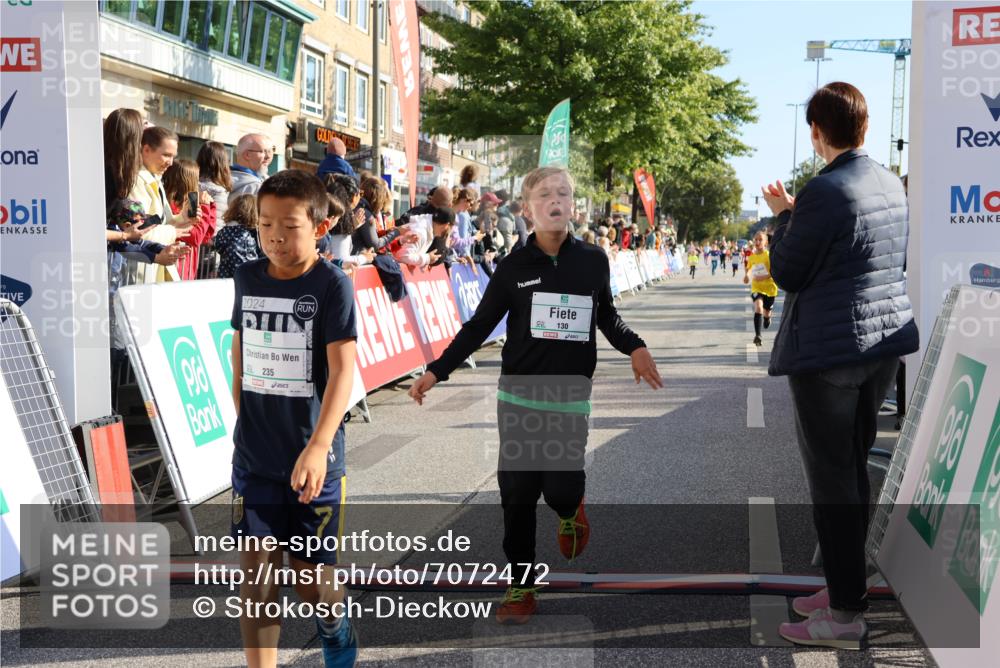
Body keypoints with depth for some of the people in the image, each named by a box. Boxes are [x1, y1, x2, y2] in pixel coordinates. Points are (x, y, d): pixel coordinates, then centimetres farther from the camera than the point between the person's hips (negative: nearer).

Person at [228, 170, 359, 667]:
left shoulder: (331, 284, -11)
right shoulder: (247, 278, 3)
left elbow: (342, 370, -19)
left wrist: (317, 446, -29)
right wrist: (243, 418, 13)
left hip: (311, 458, -3)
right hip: (254, 456, 3)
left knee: (311, 572, 9)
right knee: (256, 571, 1)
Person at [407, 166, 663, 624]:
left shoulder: (593, 261, 1)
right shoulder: (514, 267, -1)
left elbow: (607, 317, 17)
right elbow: (479, 326, 4)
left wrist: (635, 348, -1)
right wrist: (436, 372, 0)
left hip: (571, 400, 0)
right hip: (519, 397, 0)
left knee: (560, 488, -8)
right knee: (517, 493, 3)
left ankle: (570, 508, 30)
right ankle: (520, 586, 16)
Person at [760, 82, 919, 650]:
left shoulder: (824, 193, -18)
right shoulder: (892, 184, 7)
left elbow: (786, 274, -11)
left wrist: (783, 216, 4)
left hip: (830, 350, -8)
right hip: (884, 341, 8)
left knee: (832, 477, -1)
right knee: (854, 467, 17)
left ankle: (846, 615, 5)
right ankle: (849, 586, 28)